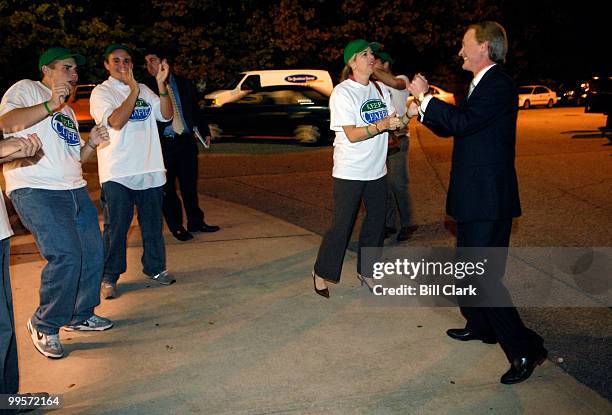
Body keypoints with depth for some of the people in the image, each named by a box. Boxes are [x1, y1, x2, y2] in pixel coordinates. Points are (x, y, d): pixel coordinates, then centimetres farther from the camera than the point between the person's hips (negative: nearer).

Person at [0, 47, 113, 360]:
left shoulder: (68, 111, 27)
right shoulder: (26, 89, 4)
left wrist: (91, 143, 7)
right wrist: (50, 105, -20)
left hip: (76, 191, 9)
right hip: (36, 191, -8)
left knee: (92, 254, 6)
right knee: (65, 256, -19)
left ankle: (80, 315, 26)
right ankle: (44, 325, 2)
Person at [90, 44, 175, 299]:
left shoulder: (144, 90, 13)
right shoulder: (101, 92, -2)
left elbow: (166, 115, 1)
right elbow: (116, 121, -18)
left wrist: (161, 84, -10)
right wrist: (133, 91, -22)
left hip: (150, 170, 5)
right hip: (117, 173, -4)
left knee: (153, 223, 12)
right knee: (116, 227, 0)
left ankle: (155, 267, 27)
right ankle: (109, 277, 11)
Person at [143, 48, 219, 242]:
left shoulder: (184, 84, 8)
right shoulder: (146, 87, 0)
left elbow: (196, 111, 14)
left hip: (186, 141, 2)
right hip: (163, 144, -2)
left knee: (190, 184, 11)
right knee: (167, 188, 4)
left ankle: (196, 222, 25)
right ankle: (176, 227, 18)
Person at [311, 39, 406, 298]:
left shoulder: (380, 89, 9)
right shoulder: (342, 92, -10)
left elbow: (392, 123, 6)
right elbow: (352, 135, -17)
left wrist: (399, 124, -16)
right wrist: (381, 125, -31)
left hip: (376, 169, 6)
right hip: (349, 171, -6)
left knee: (376, 221, 12)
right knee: (341, 225, -2)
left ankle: (365, 271, 29)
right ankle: (321, 273, 16)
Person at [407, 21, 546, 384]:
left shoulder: (499, 85, -16)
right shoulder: (482, 84, 16)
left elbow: (462, 123, -27)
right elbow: (452, 128, 21)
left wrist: (426, 97, -16)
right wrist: (424, 108, 10)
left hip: (488, 199, -11)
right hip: (475, 195, 11)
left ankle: (525, 349, 0)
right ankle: (481, 326, 40)